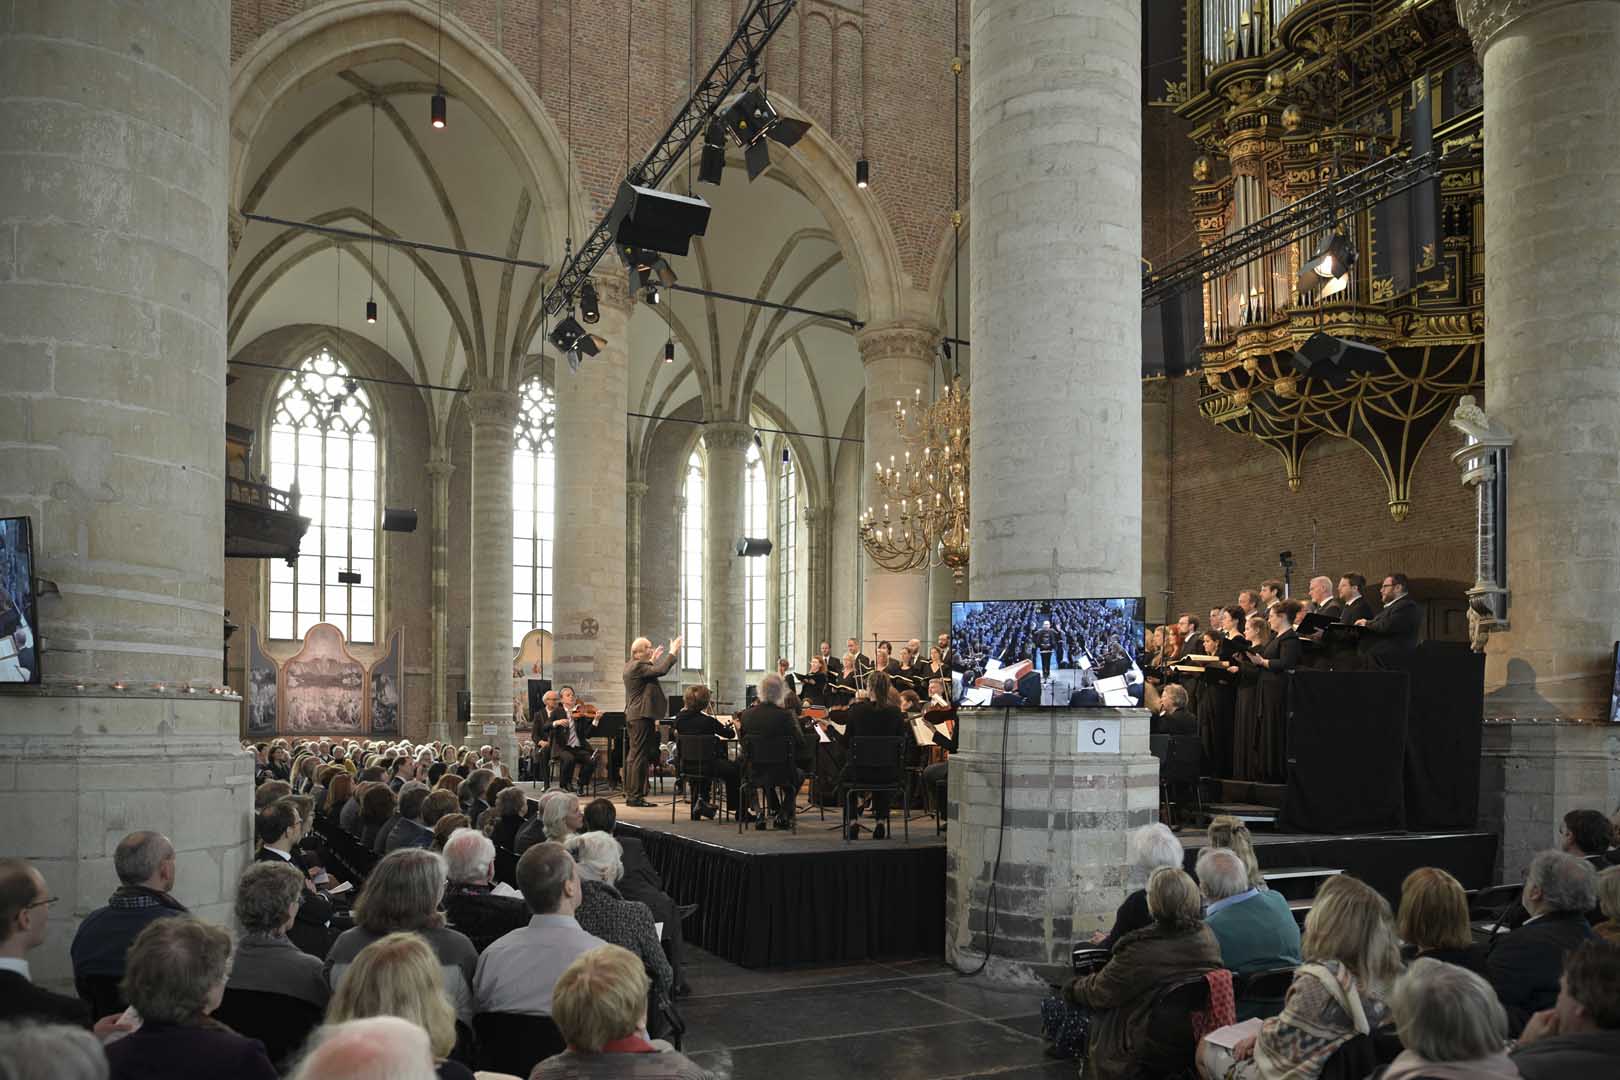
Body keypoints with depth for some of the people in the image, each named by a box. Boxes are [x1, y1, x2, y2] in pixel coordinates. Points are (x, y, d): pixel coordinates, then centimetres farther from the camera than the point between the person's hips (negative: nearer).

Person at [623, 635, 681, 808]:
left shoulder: (630, 666, 14)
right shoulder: (638, 666, -17)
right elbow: (661, 670, -26)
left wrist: (652, 661, 28)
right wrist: (672, 653, -15)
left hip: (632, 715, 11)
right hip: (643, 716, -11)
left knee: (634, 755, 15)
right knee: (641, 756, -7)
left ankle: (630, 793, 21)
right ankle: (636, 796, -6)